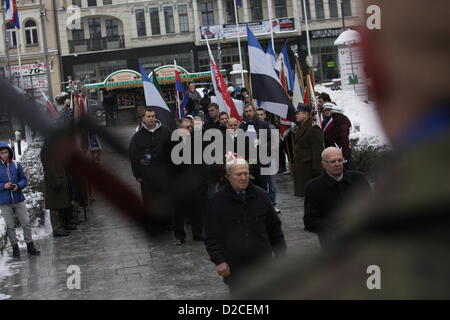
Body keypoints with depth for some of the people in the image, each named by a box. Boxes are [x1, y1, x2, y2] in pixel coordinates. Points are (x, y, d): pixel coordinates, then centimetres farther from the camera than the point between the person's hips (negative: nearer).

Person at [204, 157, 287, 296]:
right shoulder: (219, 201, -2)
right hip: (234, 268, -1)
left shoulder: (261, 196, 4)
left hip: (262, 264, 2)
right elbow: (212, 236, -2)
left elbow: (275, 229, 10)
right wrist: (219, 261, -12)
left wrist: (281, 256, 8)